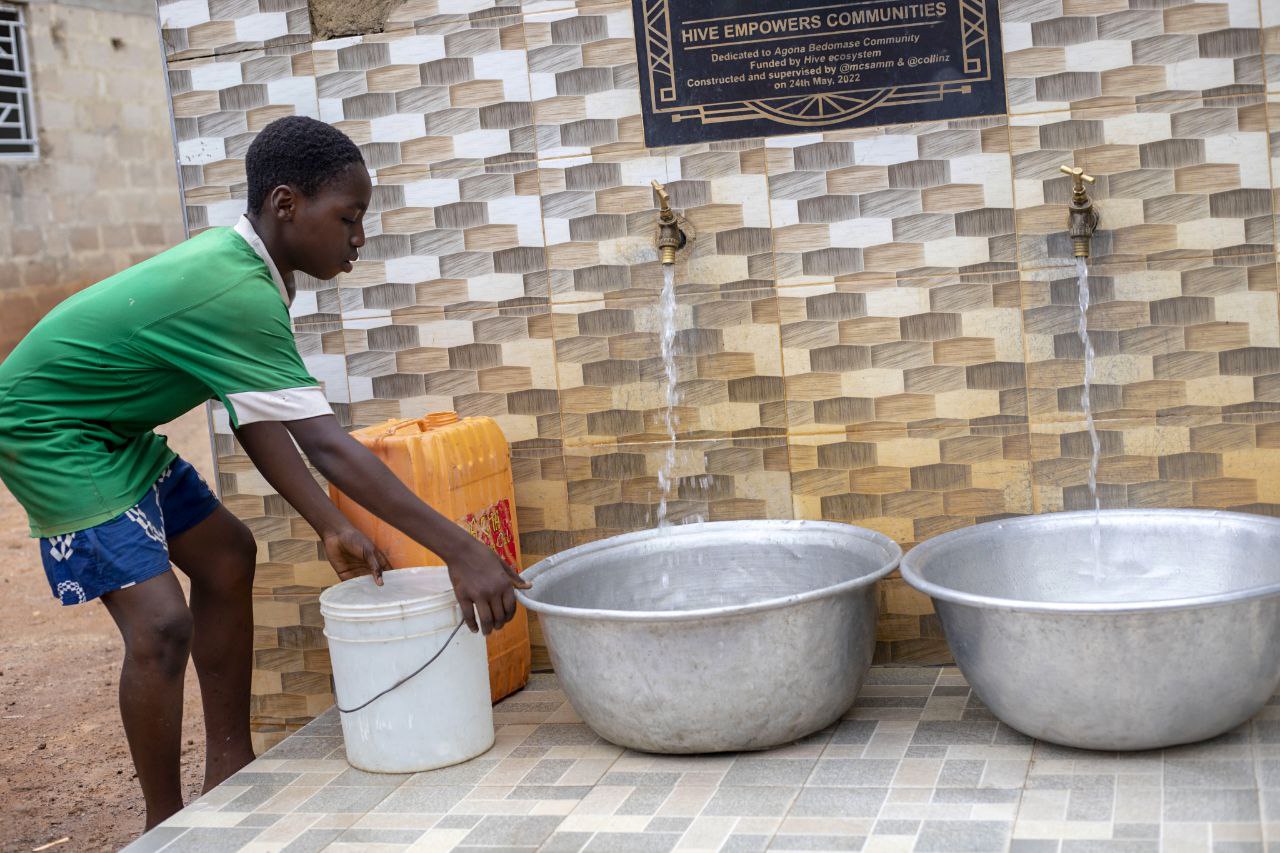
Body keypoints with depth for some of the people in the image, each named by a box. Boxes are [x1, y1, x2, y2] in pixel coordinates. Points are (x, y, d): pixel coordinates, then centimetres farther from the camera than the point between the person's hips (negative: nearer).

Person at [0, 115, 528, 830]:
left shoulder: (234, 261, -1)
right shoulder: (238, 294, -31)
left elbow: (257, 422, 1)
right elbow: (328, 448, -36)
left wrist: (332, 527, -5)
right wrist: (462, 551, -35)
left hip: (108, 429, 11)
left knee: (226, 554, 15)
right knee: (160, 622, -17)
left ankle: (229, 766, 23)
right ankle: (166, 826, 3)